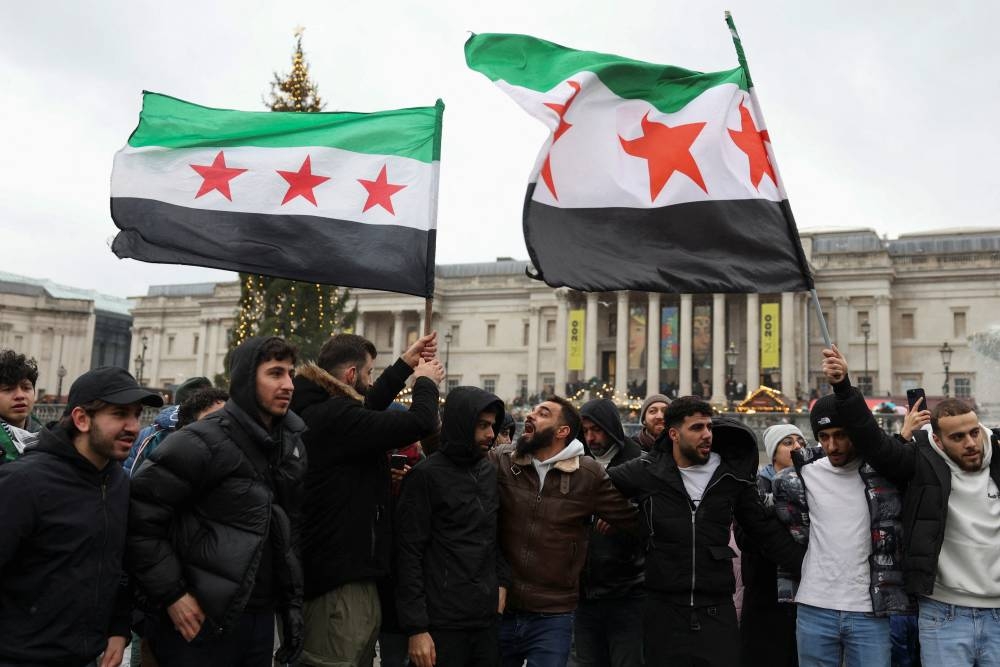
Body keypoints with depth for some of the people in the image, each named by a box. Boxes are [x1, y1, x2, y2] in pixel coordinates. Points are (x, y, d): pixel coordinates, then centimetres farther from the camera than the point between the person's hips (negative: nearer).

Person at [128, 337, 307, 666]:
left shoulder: (292, 446, 7)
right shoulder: (204, 443, -15)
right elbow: (138, 515, -16)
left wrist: (292, 603, 10)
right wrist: (171, 594, -14)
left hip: (261, 619, 7)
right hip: (201, 622, -6)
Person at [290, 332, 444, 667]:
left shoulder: (315, 411, 8)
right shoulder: (337, 417, -22)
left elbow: (365, 410, 24)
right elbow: (421, 422, -23)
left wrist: (405, 364, 25)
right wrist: (426, 381, -2)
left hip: (326, 567, 11)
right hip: (342, 579, -11)